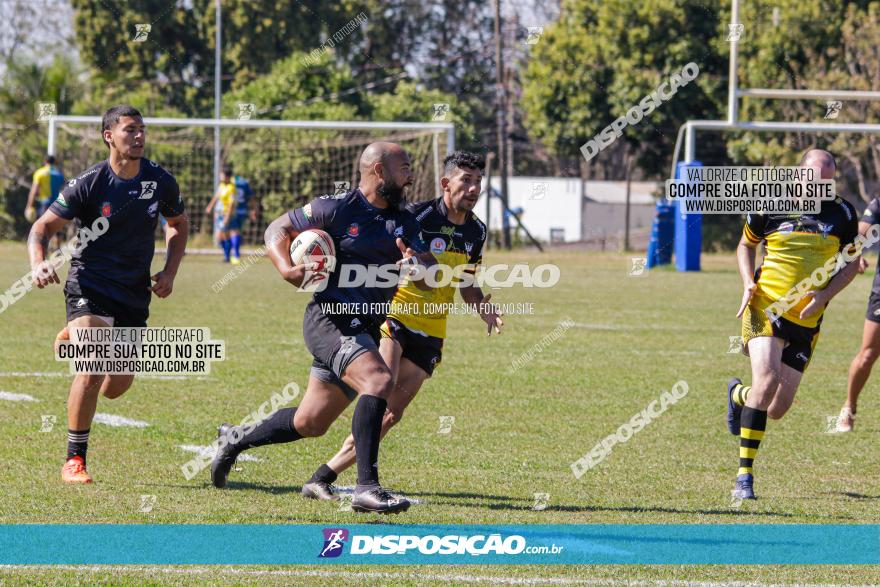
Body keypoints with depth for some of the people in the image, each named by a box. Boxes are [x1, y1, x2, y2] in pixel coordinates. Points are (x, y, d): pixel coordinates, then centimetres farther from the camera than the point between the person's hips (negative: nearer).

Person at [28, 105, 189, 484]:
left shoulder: (161, 182, -1)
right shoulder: (88, 184, -11)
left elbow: (179, 225, 17)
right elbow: (43, 227, -7)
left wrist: (169, 272, 3)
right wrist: (38, 263, -28)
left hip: (135, 293, 4)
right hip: (89, 286, -4)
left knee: (117, 387, 8)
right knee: (92, 371, -23)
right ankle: (74, 461, -11)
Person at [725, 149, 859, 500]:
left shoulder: (841, 214, 1)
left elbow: (851, 262, 10)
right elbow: (746, 244, 14)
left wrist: (823, 295, -7)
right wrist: (748, 283, -4)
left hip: (806, 320, 3)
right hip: (765, 307, -3)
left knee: (777, 410, 3)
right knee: (767, 378, -25)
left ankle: (739, 395, 41)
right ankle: (744, 474, -17)